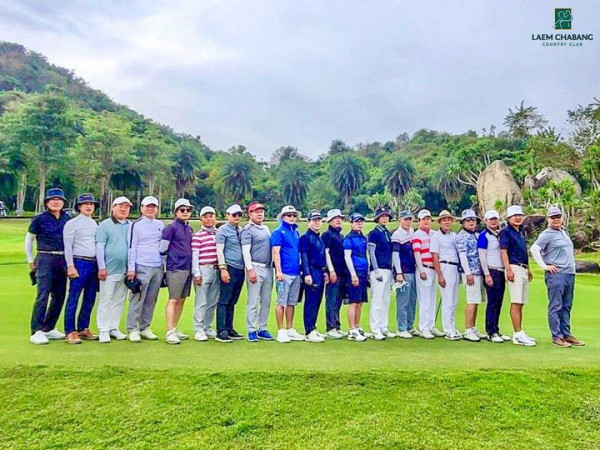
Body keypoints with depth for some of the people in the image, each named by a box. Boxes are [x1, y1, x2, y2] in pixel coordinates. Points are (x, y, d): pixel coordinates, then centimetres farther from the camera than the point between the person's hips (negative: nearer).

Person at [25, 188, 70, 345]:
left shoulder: (67, 219, 7)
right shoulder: (39, 219, -1)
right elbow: (28, 240, 7)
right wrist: (31, 261, 7)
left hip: (62, 261, 4)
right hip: (45, 259, -4)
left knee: (59, 296, 7)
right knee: (43, 295, -10)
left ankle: (49, 329, 20)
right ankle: (36, 332, -3)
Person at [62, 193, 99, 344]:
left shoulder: (95, 224, 15)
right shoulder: (72, 223, -2)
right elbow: (67, 246, -6)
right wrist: (70, 266, -13)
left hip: (94, 264, 6)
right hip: (79, 263, -6)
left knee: (90, 298, 10)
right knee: (73, 298, -3)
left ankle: (83, 329, 20)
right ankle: (70, 332, 4)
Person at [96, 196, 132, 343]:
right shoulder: (105, 225, -1)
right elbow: (99, 247, -5)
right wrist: (101, 267, -10)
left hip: (125, 270, 4)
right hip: (109, 270, -4)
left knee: (119, 301, 10)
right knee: (106, 300, 2)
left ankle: (114, 328, 21)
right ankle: (103, 330, 10)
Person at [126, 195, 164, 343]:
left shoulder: (160, 225, 15)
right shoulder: (136, 225, 1)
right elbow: (132, 247, -4)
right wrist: (131, 268, -10)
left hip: (158, 268, 5)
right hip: (142, 268, -5)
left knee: (151, 300, 7)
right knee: (137, 299, -4)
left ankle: (145, 328, 16)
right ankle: (133, 330, 4)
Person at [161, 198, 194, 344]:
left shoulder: (189, 228, 15)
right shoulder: (171, 227, -8)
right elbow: (162, 249, -9)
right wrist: (171, 261, 0)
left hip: (188, 268, 7)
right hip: (175, 269, -7)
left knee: (181, 300, 12)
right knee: (173, 300, -5)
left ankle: (175, 329, 22)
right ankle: (170, 333, -1)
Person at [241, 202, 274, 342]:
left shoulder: (266, 228, 17)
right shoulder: (248, 230, -4)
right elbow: (246, 251, -12)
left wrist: (273, 267, 13)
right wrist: (250, 270, -19)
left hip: (268, 268, 7)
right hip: (255, 268, -7)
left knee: (266, 302, 9)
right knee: (253, 301, -3)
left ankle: (262, 329, 18)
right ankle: (252, 330, 5)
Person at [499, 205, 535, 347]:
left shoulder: (521, 232, 20)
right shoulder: (506, 231, -6)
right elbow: (503, 251, -14)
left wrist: (528, 270, 23)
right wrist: (508, 270, -22)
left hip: (523, 269, 9)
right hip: (514, 268, -9)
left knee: (520, 303, 11)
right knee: (516, 302, -10)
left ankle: (519, 333, 17)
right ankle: (518, 335, -9)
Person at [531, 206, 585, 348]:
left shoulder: (564, 232, 17)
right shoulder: (546, 234, -9)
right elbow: (534, 249, -20)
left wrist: (572, 267, 16)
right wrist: (544, 266, -18)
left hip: (570, 273, 8)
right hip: (556, 274, -8)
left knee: (566, 307, 13)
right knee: (555, 307, -4)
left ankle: (566, 334, 22)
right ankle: (557, 337, 2)